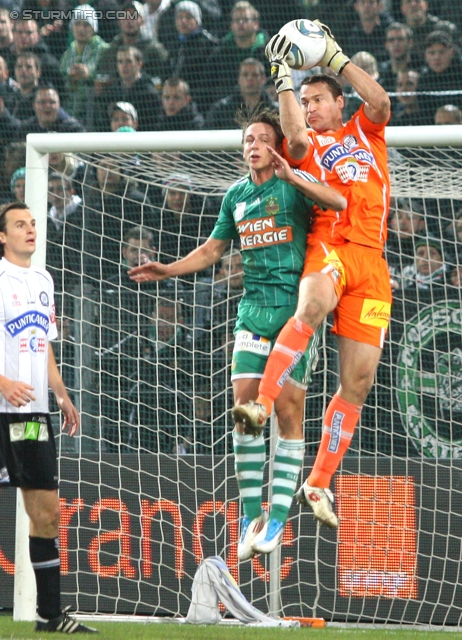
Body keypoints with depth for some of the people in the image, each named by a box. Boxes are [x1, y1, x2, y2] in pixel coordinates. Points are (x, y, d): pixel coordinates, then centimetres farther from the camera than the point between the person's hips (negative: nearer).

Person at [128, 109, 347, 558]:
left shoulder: (294, 185, -4)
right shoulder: (236, 195, 14)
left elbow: (341, 202, -24)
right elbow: (212, 250, 25)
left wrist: (292, 177, -32)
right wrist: (168, 270, 14)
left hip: (295, 306, -5)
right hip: (253, 309, 5)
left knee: (288, 407, -7)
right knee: (245, 405, -2)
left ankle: (278, 516, -2)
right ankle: (251, 516, 4)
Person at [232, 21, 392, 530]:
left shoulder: (365, 131, 24)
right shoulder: (306, 146, 17)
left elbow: (380, 102, 2)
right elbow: (295, 135, -8)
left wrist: (334, 57, 4)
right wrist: (282, 75, -5)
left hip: (372, 259, 3)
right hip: (327, 245, -3)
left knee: (358, 379, -2)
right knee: (314, 302, -40)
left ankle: (318, 483, 6)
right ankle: (262, 404, -45)